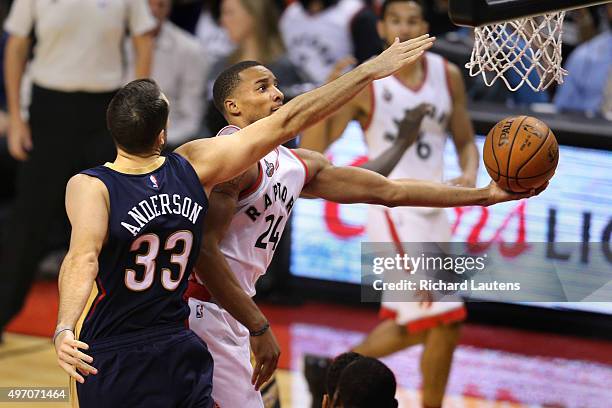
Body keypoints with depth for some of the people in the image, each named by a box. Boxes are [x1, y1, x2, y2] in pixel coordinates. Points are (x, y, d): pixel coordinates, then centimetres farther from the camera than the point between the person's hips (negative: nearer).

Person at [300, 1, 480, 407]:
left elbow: (465, 141, 12)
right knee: (445, 322, -12)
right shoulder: (365, 84, -12)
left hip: (434, 210, 7)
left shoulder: (448, 76, 3)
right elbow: (311, 149, -16)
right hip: (394, 209, -7)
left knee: (411, 324, 15)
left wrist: (470, 173, -10)